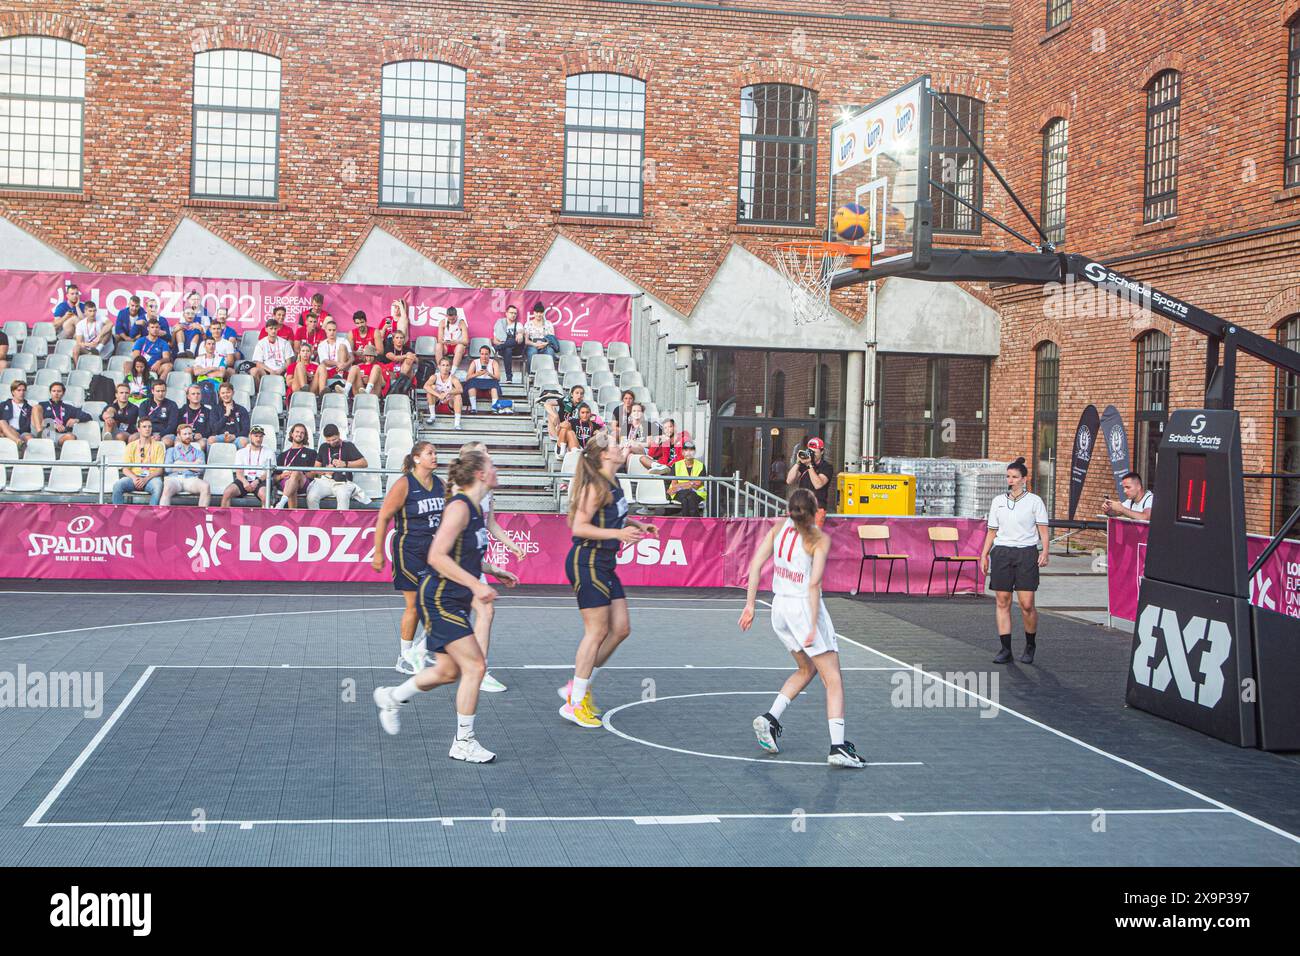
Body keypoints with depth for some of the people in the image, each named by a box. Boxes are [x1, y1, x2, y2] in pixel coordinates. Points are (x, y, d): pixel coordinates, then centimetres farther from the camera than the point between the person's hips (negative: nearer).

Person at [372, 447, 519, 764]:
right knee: (475, 667, -10)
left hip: (454, 601, 10)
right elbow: (437, 556, -24)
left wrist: (492, 570, 17)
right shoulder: (459, 507, -18)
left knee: (448, 671, 16)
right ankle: (464, 743, 1)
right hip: (440, 599, -10)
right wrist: (476, 584, -27)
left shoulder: (474, 508, 11)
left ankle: (391, 697, 38)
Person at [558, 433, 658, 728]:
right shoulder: (595, 486, -17)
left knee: (621, 628, 9)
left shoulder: (612, 483, 11)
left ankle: (578, 687, 19)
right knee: (597, 631, -6)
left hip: (604, 565, 10)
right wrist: (618, 533, -28)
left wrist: (637, 525, 18)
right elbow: (578, 527, -22)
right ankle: (575, 703, 3)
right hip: (586, 563, -10)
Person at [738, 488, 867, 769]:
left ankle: (770, 718, 13)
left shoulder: (779, 527, 4)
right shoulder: (820, 539, -10)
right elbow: (813, 585, -18)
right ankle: (838, 747, -10)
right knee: (833, 679, -1)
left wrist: (750, 604, 5)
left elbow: (756, 565, 0)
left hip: (779, 606, 6)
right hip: (804, 608, -6)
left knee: (806, 670, 24)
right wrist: (813, 627, -17)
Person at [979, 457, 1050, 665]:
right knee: (1002, 602, 0)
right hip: (1001, 553, 3)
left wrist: (1044, 552, -14)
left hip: (1026, 554, -3)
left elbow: (1043, 530, 0)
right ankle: (1005, 649, 4)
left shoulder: (1034, 501, 3)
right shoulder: (998, 501, 13)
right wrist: (984, 555, 10)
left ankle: (1030, 645, 14)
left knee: (1027, 604, -7)